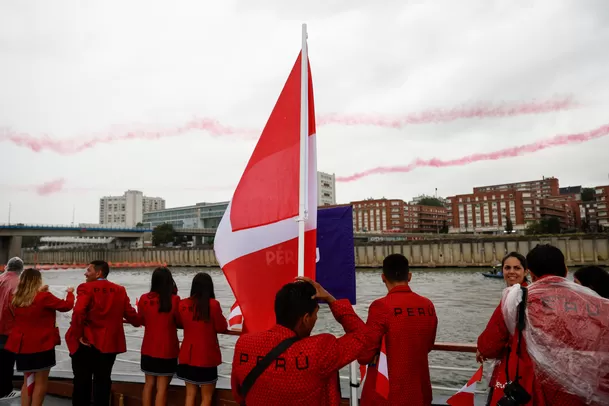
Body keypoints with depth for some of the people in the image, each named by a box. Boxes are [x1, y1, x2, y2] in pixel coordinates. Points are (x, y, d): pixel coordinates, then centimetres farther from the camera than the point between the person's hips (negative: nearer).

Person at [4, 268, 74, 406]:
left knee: (28, 381, 19)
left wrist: (39, 292, 21)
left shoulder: (16, 299, 0)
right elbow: (66, 305, -4)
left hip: (23, 345, 6)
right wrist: (70, 292, 13)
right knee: (40, 382, 5)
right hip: (41, 345, -6)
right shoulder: (44, 297, -17)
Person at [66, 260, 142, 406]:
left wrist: (78, 335, -12)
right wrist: (137, 322, 24)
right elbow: (130, 314, 3)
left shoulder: (86, 288, -10)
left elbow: (78, 312, -24)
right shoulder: (120, 290, 2)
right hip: (108, 343, 3)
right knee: (102, 380, 13)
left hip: (86, 342, -3)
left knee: (82, 380, 12)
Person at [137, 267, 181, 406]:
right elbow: (181, 322, -1)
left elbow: (142, 320, 10)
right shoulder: (174, 300, -15)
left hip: (148, 349, 4)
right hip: (167, 350, -3)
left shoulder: (144, 298, -6)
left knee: (149, 384, 17)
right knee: (162, 387, 4)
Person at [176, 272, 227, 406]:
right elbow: (222, 327, -7)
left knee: (190, 394, 17)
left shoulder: (183, 304, -4)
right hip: (207, 357, -4)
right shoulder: (213, 304, -18)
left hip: (188, 356, 4)